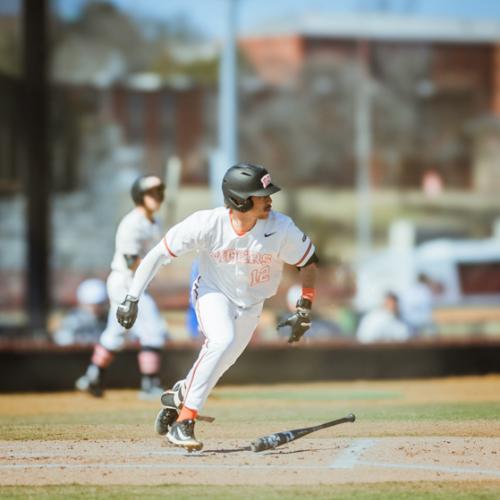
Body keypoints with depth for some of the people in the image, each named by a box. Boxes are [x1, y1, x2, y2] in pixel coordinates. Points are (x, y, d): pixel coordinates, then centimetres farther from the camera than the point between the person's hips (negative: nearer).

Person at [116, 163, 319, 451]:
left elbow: (309, 262, -7)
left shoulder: (281, 228, -25)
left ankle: (178, 395, 38)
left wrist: (304, 310, -11)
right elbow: (159, 254, -19)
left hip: (250, 305, 3)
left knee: (219, 364, 3)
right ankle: (184, 420, -26)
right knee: (222, 340, -30)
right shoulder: (207, 224, -28)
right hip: (214, 294, -3)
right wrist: (132, 298, -22)